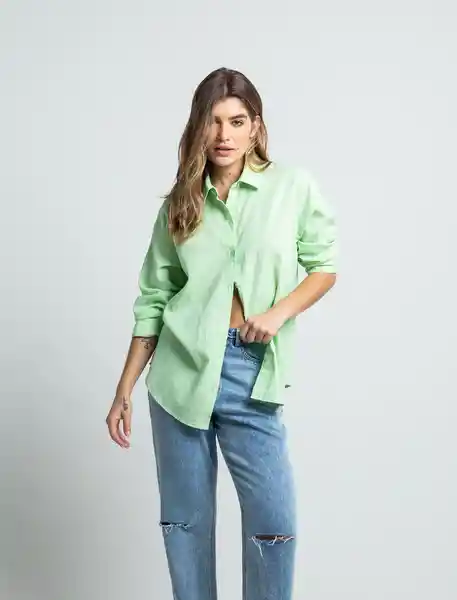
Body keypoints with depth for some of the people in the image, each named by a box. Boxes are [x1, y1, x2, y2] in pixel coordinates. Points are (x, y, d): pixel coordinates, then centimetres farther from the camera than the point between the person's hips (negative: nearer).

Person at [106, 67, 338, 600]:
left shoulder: (294, 186, 0)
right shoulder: (179, 205, 6)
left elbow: (325, 265, 7)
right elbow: (153, 300, 8)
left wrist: (279, 311, -12)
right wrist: (124, 390, 7)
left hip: (250, 374, -1)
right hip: (181, 370, 2)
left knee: (274, 523, -2)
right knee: (184, 517, 10)